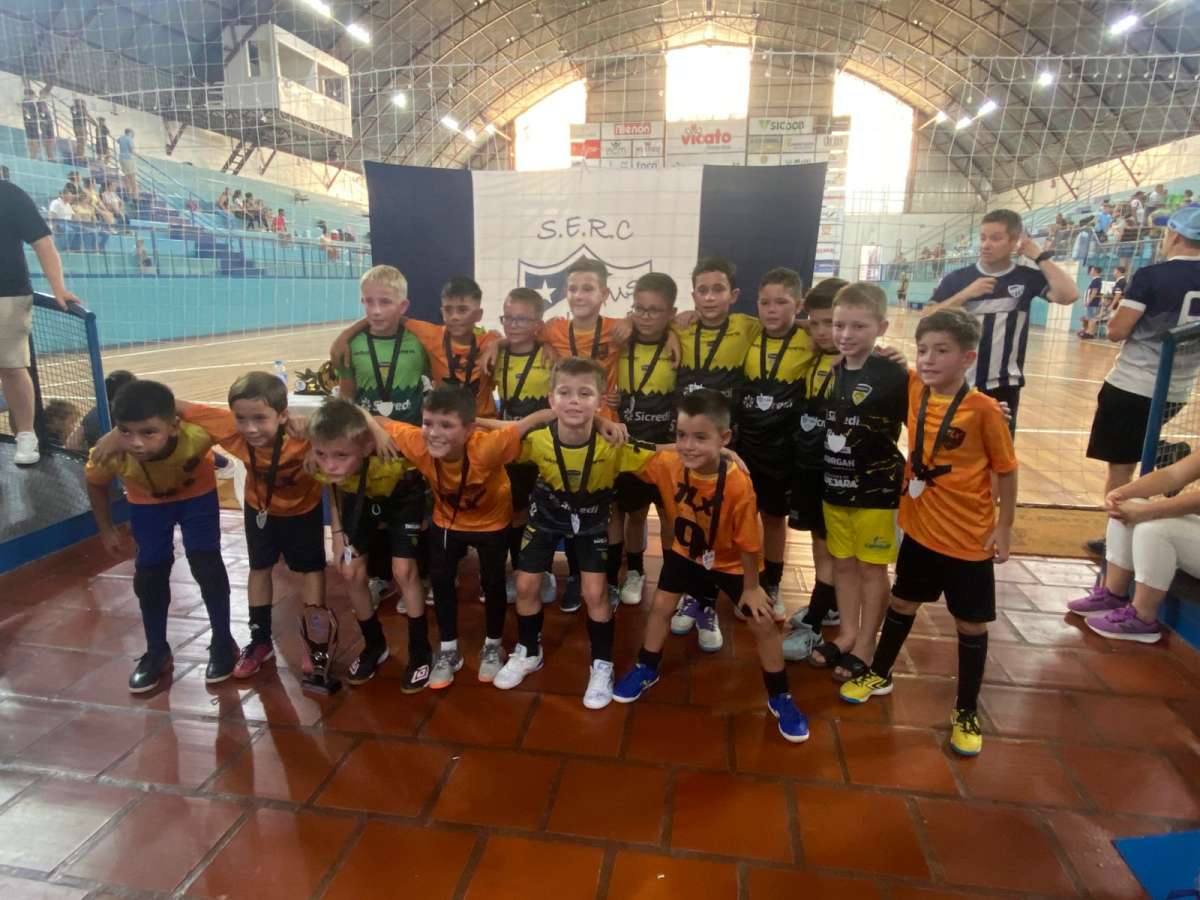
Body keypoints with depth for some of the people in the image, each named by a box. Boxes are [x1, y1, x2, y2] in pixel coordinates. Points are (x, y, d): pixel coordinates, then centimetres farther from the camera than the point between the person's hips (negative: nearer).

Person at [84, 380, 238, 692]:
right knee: (149, 574, 4)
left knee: (207, 567, -5)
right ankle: (157, 652, 24)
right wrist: (107, 530, -1)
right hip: (147, 502, 2)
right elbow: (96, 485, -10)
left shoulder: (197, 434, -45)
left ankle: (222, 643, 14)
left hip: (196, 494, -2)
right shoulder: (109, 454, -35)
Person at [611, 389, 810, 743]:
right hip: (685, 552, 3)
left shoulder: (738, 485, -37)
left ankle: (780, 697, 24)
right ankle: (646, 670, 34)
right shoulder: (666, 463, -27)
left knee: (763, 624, 1)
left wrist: (751, 587, -12)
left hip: (730, 561, -3)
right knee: (661, 605, 8)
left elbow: (748, 544, -24)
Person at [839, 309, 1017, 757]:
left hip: (969, 538, -4)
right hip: (919, 528, 4)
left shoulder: (984, 409, -18)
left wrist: (1004, 527, -8)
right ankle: (879, 674, 41)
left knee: (971, 625, 11)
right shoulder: (914, 388, -7)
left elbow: (1006, 470, -8)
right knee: (902, 604, 21)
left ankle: (966, 712, 29)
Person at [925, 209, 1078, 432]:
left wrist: (1040, 255, -7)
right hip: (958, 384, 0)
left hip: (1003, 387, 0)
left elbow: (1068, 295, -15)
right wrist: (965, 294, -15)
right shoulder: (957, 279, 1)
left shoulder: (1028, 278, 2)